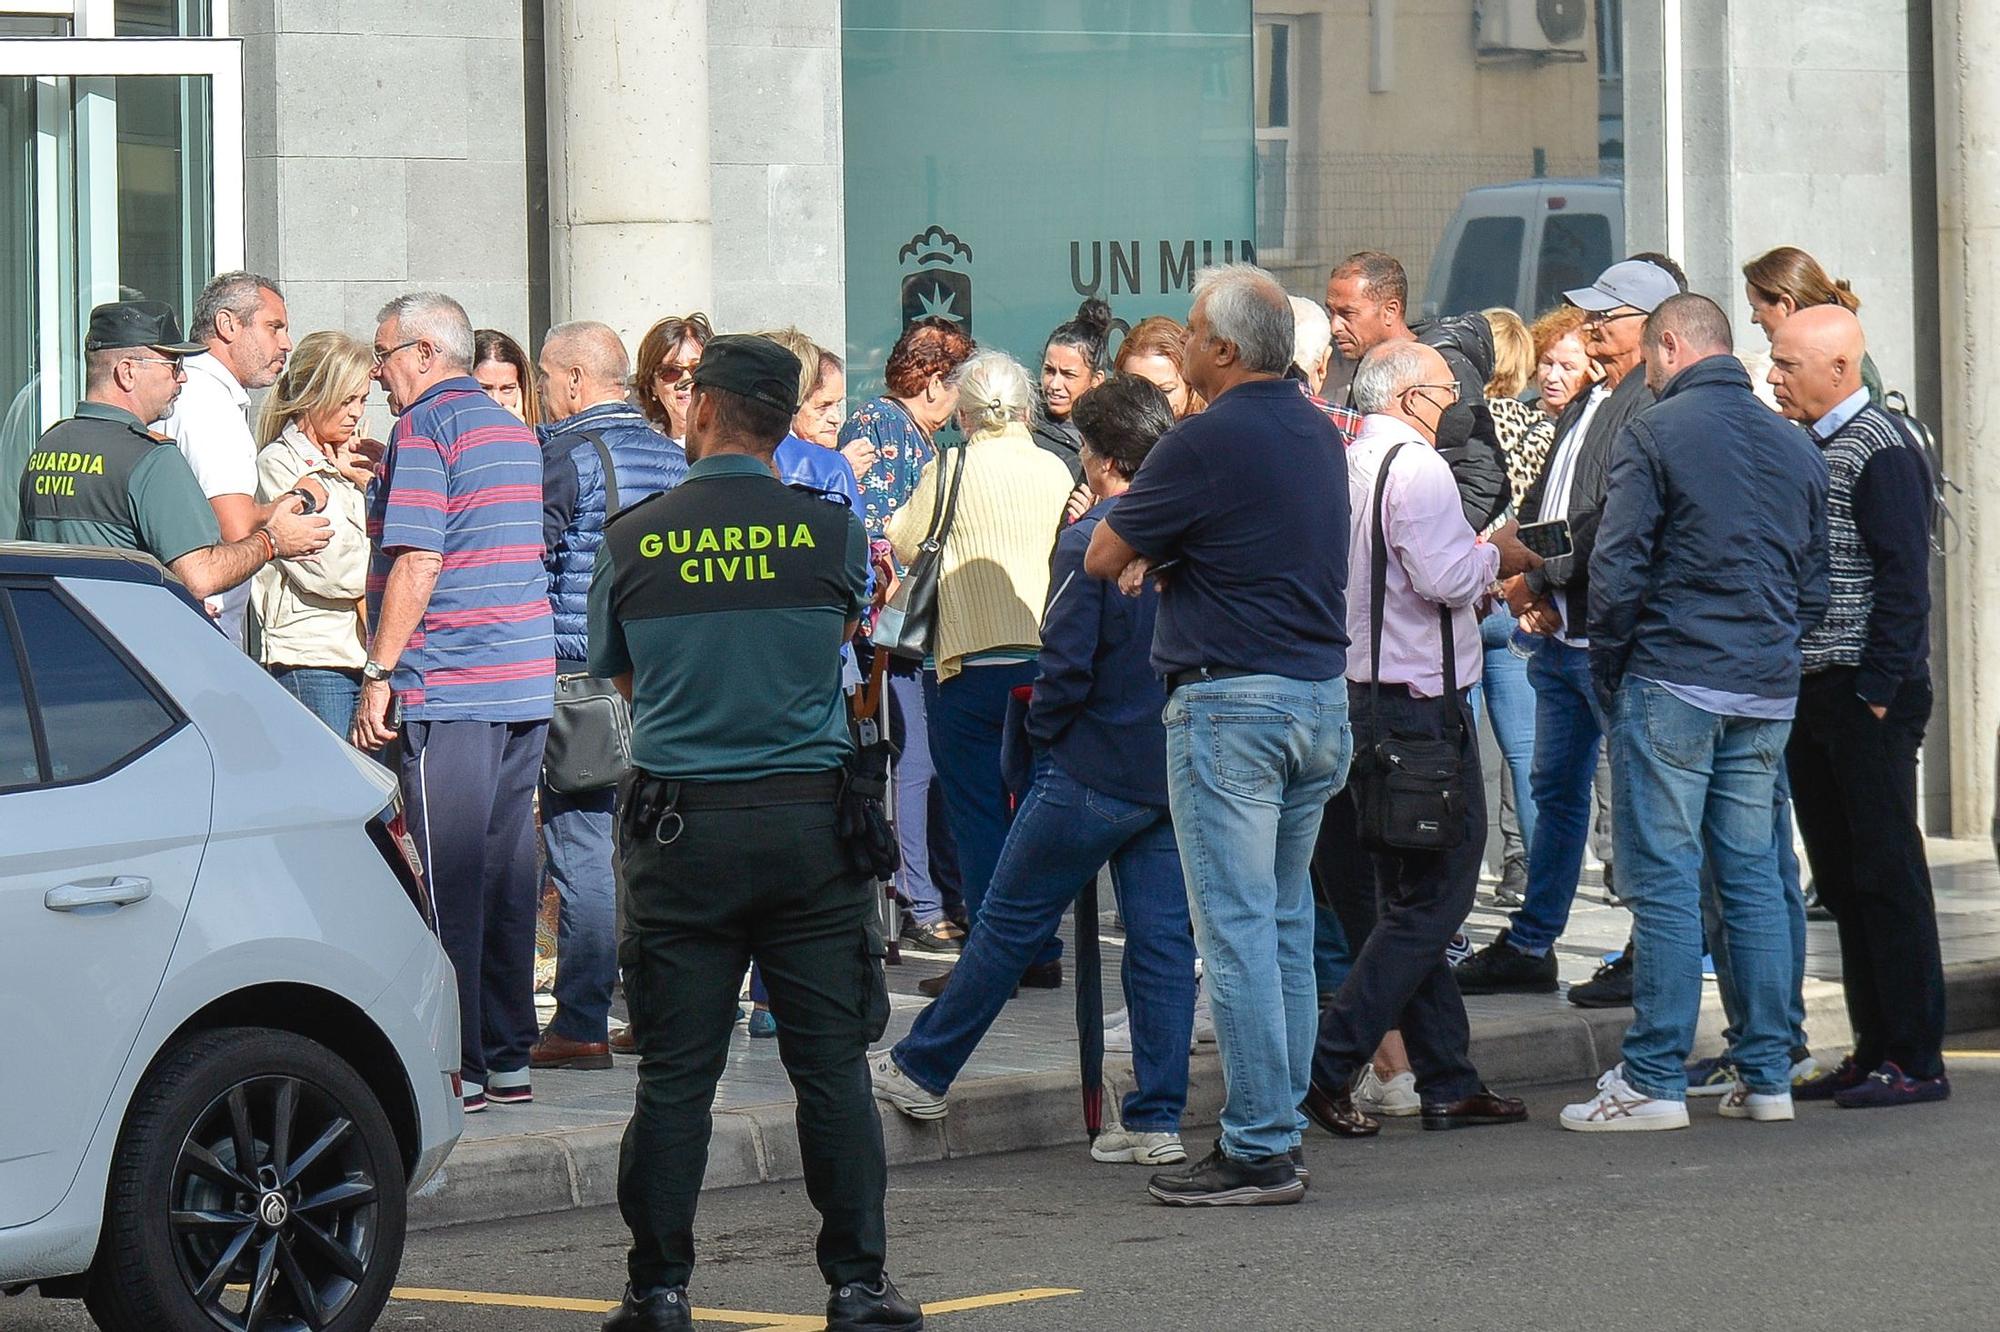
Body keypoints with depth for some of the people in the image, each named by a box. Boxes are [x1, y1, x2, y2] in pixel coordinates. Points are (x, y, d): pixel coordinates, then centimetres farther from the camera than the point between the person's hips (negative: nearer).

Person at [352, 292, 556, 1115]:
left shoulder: (424, 428, -8)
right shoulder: (513, 431, 17)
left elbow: (417, 562, -15)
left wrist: (378, 675, -13)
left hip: (449, 686, -8)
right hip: (526, 683, 8)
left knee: (450, 883, -6)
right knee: (507, 872, 10)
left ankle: (459, 1068, -6)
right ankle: (509, 1060, 12)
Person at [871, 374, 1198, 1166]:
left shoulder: (1088, 543, -16)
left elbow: (1067, 663, -17)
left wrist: (1040, 730, -1)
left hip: (1092, 773, -6)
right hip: (1178, 768, 6)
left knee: (1008, 924, 6)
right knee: (1162, 940, 5)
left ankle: (921, 1071, 18)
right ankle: (1156, 1120, 4)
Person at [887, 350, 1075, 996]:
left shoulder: (949, 470, -9)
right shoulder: (1056, 471, 3)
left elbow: (904, 543, 4)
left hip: (971, 663, -4)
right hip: (1049, 658, 5)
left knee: (977, 810, 0)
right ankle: (1042, 953, 15)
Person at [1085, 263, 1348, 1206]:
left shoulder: (1206, 443, -14)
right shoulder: (1318, 434, 11)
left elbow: (1102, 557, -7)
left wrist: (1141, 551, 12)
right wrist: (1160, 555, 10)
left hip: (1230, 702, -8)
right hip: (1321, 694, 8)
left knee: (1237, 929, -6)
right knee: (1288, 923, 13)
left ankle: (1256, 1149, -6)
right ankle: (1281, 1124, 16)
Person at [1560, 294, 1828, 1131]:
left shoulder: (1652, 436, -8)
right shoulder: (1793, 445, 12)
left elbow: (1617, 569, -11)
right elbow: (1815, 581, 16)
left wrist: (1608, 674, 1)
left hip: (1673, 684, -6)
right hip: (1768, 689, 6)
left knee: (1664, 879, -4)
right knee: (1753, 874, 10)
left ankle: (1654, 1079, -5)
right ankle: (1766, 1077, 11)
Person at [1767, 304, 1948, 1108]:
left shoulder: (1880, 453, -11)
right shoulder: (1802, 448, 14)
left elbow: (1904, 582, -15)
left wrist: (1877, 693, -18)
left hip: (1866, 696, -9)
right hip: (1810, 694, 9)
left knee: (1887, 875, -5)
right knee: (1840, 880, 10)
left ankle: (1916, 1060, -2)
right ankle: (1874, 1051, 15)